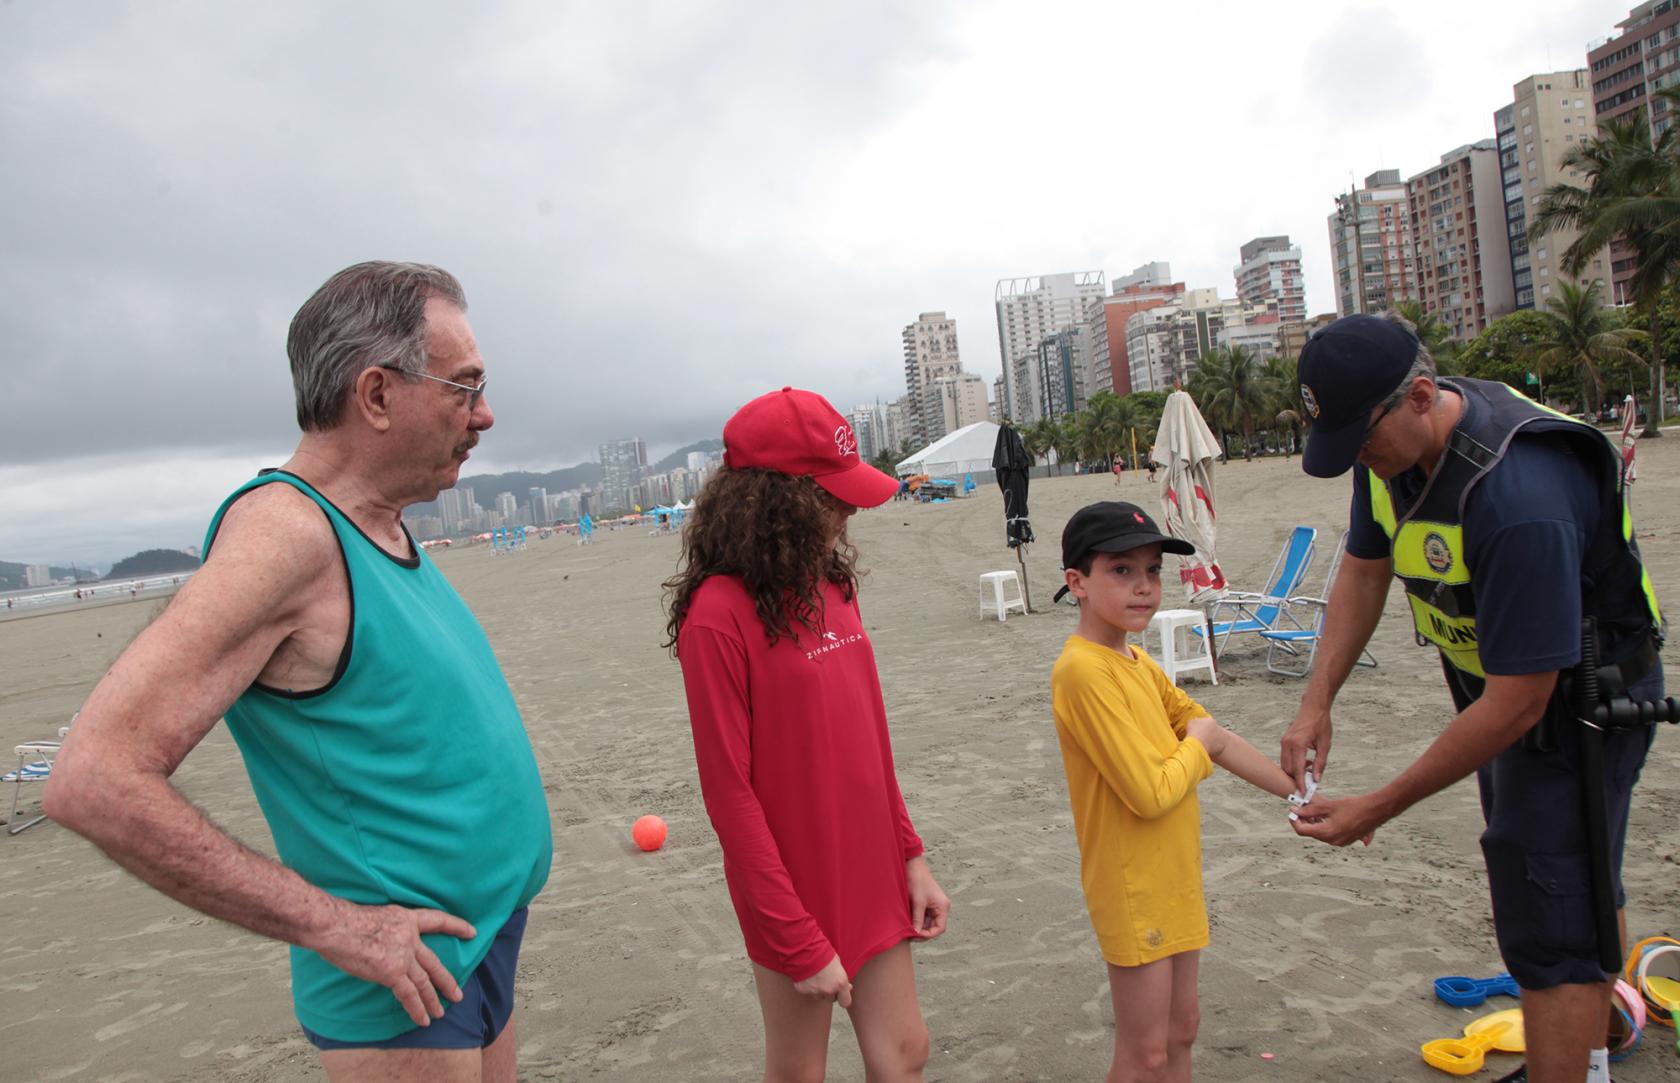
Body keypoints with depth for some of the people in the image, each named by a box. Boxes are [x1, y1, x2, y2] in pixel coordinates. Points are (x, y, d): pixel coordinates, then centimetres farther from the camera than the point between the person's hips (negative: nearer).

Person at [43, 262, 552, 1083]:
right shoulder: (285, 533, -21)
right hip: (408, 980, -8)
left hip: (487, 926, 8)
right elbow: (94, 782, -26)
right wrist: (333, 925, -21)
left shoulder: (384, 528, 5)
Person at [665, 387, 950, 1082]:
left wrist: (910, 856, 9)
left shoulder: (829, 586, 2)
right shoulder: (719, 614, -20)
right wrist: (800, 942, -15)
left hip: (871, 874, 6)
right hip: (799, 889, -6)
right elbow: (731, 794, -18)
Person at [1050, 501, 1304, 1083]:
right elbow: (1151, 793, -26)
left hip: (1173, 877, 9)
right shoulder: (1084, 670, -24)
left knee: (1180, 1029, 21)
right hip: (1134, 887, -9)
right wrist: (1197, 742, -9)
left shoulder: (1138, 662, 5)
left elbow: (1219, 742, 10)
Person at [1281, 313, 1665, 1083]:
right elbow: (1364, 571, 3)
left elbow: (1518, 703, -33)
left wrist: (1379, 809, -27)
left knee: (1549, 926, -5)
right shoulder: (1395, 438, -10)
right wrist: (1316, 703, -7)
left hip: (1574, 696, -9)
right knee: (1578, 886, 25)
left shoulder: (1517, 501, -38)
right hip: (1499, 682, 9)